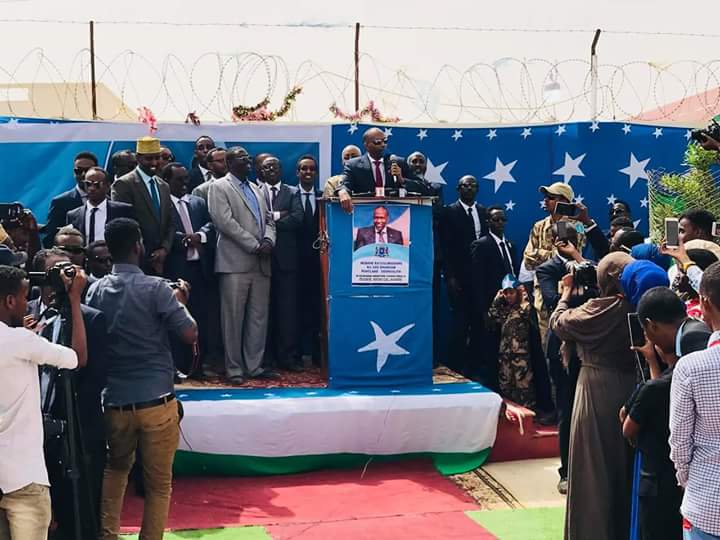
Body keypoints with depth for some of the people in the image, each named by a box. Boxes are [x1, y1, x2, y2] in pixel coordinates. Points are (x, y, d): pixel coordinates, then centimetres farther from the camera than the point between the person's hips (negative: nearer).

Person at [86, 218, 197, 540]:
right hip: (156, 401, -4)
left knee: (115, 469, 27)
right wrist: (181, 301, 6)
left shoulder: (96, 290, 3)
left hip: (114, 401, 4)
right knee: (159, 482, 10)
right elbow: (190, 334, -12)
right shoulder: (155, 288, -11)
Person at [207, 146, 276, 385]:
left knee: (259, 316, 7)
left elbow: (268, 219, 19)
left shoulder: (256, 188, 22)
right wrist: (255, 245, -13)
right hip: (235, 262, -6)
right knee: (234, 317, -2)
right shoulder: (219, 187, 0)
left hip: (260, 263, 6)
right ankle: (234, 368, 6)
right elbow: (225, 222, -11)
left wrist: (268, 240, -3)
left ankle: (254, 365, 15)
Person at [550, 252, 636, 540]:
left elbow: (558, 322, -2)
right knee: (624, 464, 17)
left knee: (594, 466, 6)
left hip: (598, 392, -5)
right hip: (631, 390, 5)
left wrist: (567, 292, 13)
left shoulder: (597, 310, -18)